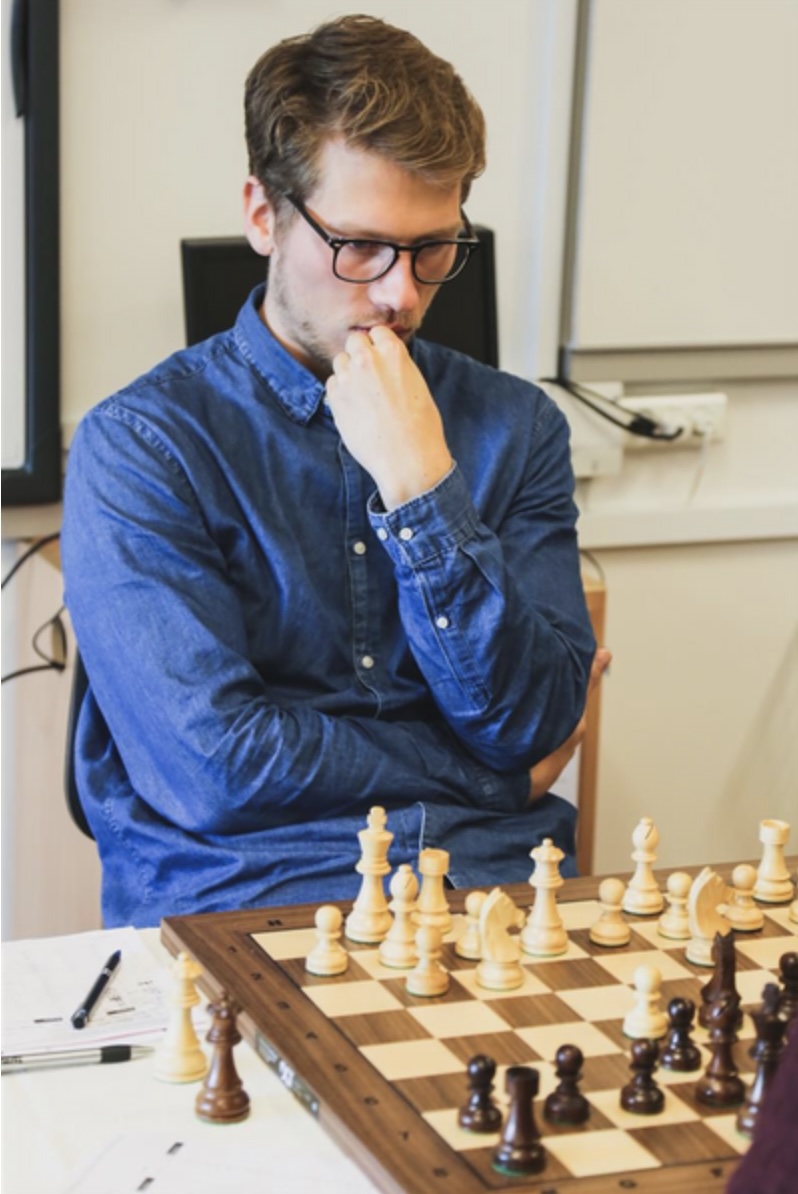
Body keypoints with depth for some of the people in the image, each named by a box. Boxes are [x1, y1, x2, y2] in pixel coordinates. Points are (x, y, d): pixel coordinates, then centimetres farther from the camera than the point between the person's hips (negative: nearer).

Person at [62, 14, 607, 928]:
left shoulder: (513, 426, 10)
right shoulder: (139, 444, -3)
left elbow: (532, 728, -1)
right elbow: (212, 768, -11)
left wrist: (422, 485, -11)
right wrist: (488, 777, -2)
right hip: (239, 895, -2)